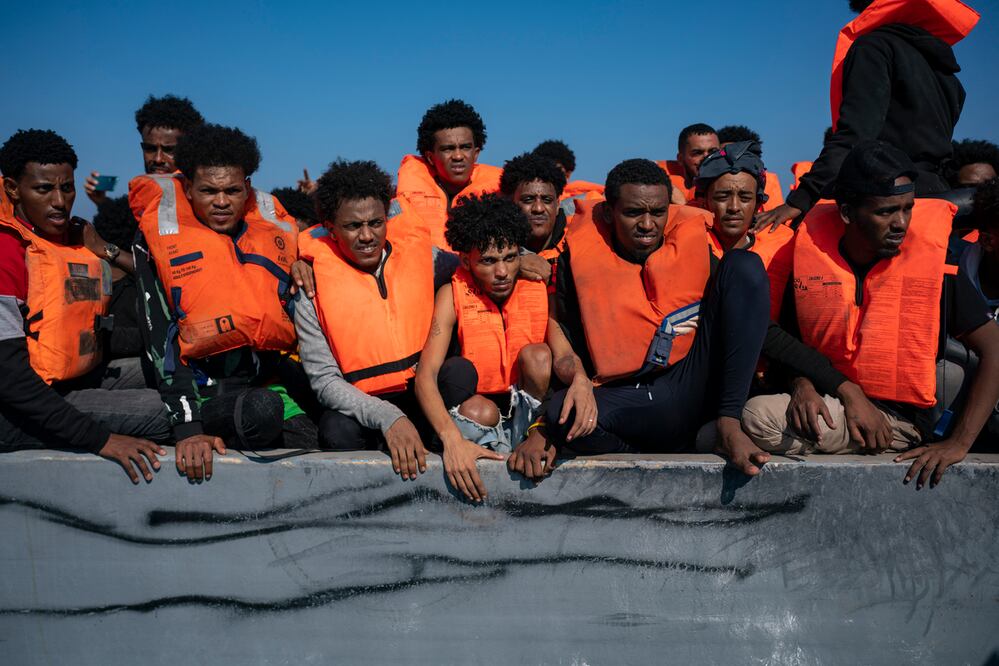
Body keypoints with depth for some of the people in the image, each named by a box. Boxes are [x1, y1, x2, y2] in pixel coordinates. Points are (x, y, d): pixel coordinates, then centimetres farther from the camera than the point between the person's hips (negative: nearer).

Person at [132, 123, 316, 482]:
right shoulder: (158, 237, -1)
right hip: (204, 387, -5)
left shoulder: (275, 228, 9)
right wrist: (187, 428, -18)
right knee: (263, 410, -36)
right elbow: (160, 338, -9)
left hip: (269, 381, 5)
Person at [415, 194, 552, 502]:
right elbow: (425, 375, -21)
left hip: (527, 407, 2)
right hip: (476, 406, -1)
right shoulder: (453, 295, -10)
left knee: (537, 355, -25)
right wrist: (452, 439, -39)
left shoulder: (539, 289, -5)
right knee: (456, 369, -31)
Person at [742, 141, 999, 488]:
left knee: (760, 417, -27)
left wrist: (958, 443, -15)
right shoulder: (811, 253, -4)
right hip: (829, 404, 4)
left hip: (899, 419, -4)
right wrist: (803, 385, -14)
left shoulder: (930, 262, -11)